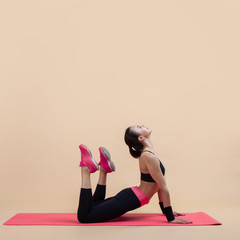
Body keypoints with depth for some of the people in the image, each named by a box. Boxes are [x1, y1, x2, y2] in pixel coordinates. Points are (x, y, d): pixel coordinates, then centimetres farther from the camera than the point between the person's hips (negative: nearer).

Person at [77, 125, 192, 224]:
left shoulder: (147, 154, 10)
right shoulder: (149, 157, -21)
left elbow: (158, 186, 15)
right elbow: (163, 188, -19)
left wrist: (167, 211, 18)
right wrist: (171, 218, -15)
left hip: (130, 197, 9)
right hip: (129, 200, -9)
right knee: (84, 217, -9)